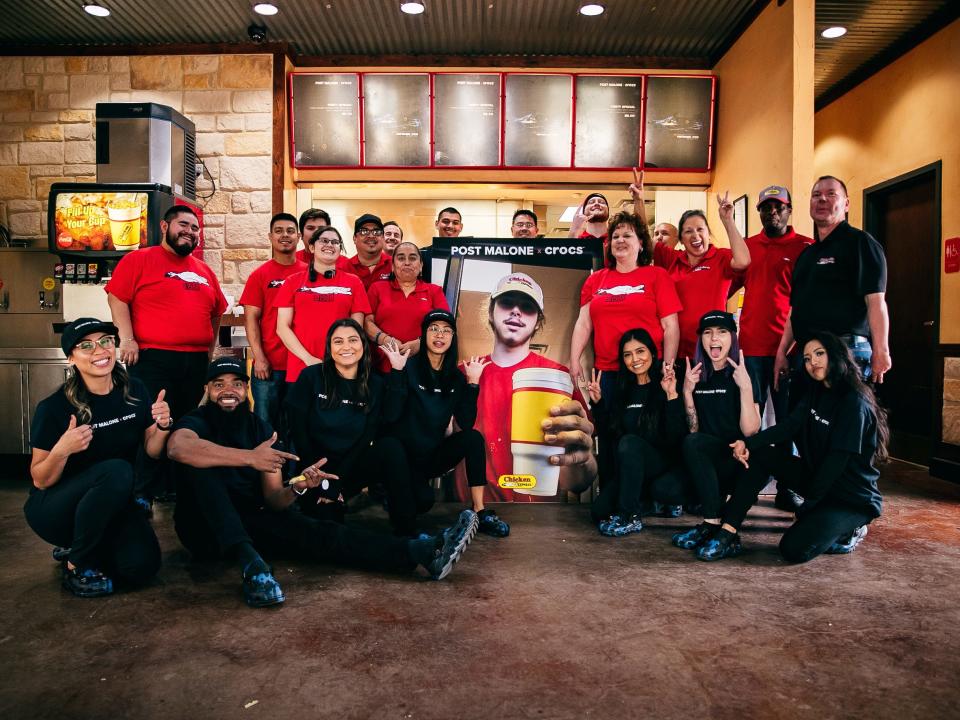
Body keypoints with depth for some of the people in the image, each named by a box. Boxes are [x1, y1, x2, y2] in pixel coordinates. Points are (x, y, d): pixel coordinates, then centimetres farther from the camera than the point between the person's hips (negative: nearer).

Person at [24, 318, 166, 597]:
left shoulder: (135, 391, -6)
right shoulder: (54, 408, -18)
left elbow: (152, 451, 1)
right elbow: (40, 481, -12)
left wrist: (163, 426, -20)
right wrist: (61, 451, -33)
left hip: (112, 504, 5)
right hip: (54, 508, -4)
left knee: (142, 566, -20)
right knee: (117, 471, -35)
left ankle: (75, 547, 15)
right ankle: (77, 565, -12)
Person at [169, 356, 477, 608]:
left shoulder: (260, 429, 6)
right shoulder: (196, 421, -7)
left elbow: (273, 500, -1)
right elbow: (178, 448, -35)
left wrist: (296, 487, -24)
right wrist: (249, 457, -41)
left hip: (249, 522, 3)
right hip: (204, 527, -3)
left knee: (315, 531, -23)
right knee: (201, 464, -31)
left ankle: (422, 552, -39)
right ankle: (251, 563, -46)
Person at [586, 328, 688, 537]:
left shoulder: (668, 386, -9)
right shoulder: (624, 390, 8)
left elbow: (677, 436, -20)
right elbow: (611, 430, 14)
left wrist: (672, 396, -31)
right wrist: (597, 402, 0)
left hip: (666, 463, -4)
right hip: (631, 469, 4)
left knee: (629, 442, -32)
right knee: (599, 511, -18)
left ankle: (630, 517, -21)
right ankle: (646, 496, 8)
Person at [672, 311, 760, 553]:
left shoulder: (743, 373, -5)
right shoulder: (697, 374, 6)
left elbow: (750, 431, -14)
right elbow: (693, 428, 2)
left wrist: (745, 386, -24)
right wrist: (687, 391, -10)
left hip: (739, 459, -3)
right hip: (706, 462, 3)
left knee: (692, 443, -33)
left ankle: (712, 523, -23)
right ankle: (712, 497, -1)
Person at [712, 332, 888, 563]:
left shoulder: (855, 403, -18)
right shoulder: (816, 392, 7)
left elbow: (837, 460, -20)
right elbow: (789, 425, -6)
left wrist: (809, 504, -16)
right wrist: (748, 443, -23)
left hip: (853, 498, -8)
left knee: (794, 549, -26)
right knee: (760, 454, -10)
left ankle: (847, 531, 4)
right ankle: (728, 533, -15)